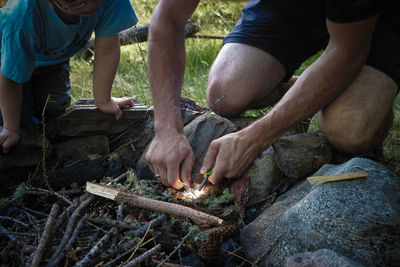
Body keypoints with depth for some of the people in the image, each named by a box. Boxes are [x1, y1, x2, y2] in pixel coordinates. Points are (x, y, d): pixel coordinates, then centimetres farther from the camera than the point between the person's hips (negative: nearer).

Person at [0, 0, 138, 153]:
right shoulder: (23, 17, -45)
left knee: (54, 110, -6)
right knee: (20, 116, -13)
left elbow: (108, 48, -26)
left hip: (54, 57, 3)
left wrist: (103, 102, -19)